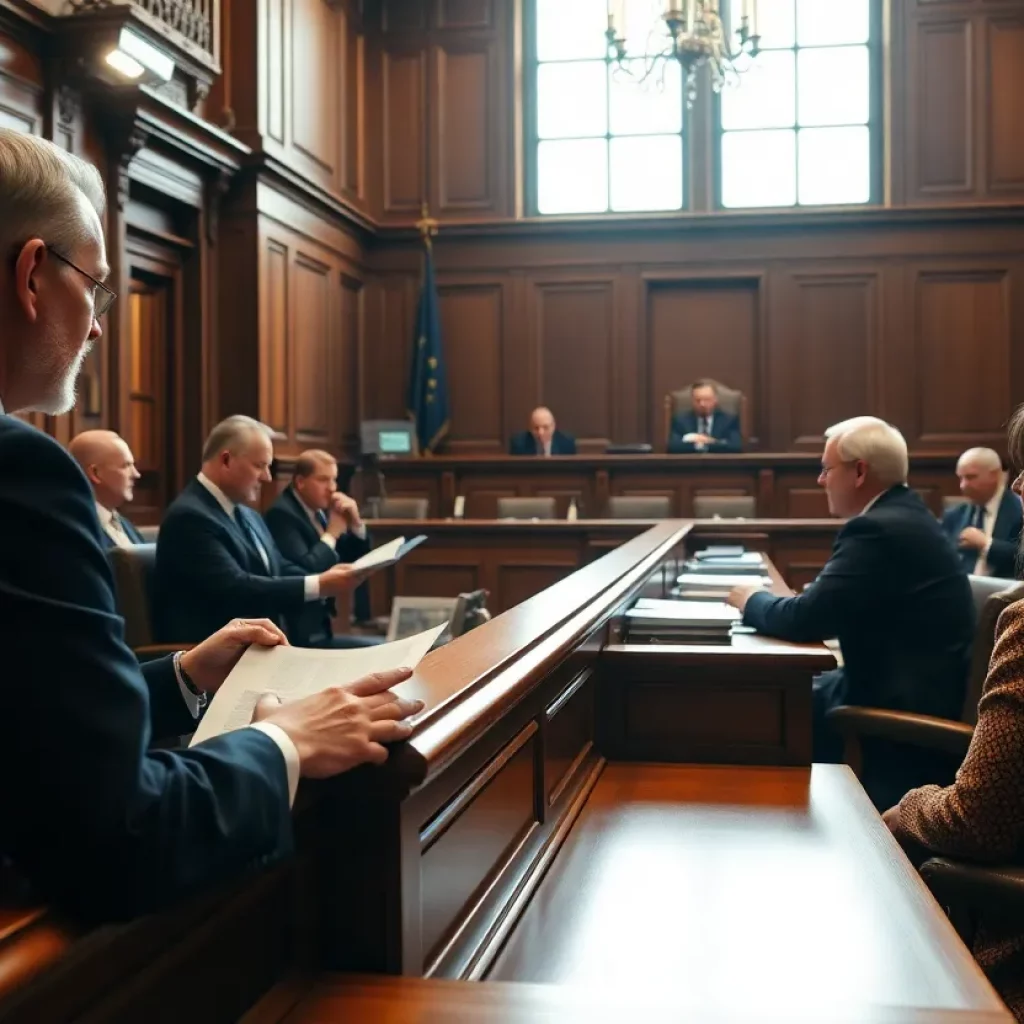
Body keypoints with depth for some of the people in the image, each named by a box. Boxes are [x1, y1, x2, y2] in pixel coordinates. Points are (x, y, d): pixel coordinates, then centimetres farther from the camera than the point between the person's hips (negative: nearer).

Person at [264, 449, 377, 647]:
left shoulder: (319, 510, 11)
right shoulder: (282, 513, -15)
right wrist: (332, 533, -14)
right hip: (301, 631, -9)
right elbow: (306, 571, -26)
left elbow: (355, 560, 15)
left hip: (319, 621, 9)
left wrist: (355, 524, -2)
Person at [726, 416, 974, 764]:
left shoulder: (879, 528, -22)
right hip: (915, 687, 9)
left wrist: (753, 601, -4)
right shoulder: (902, 515, 9)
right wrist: (764, 600, -1)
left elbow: (805, 620, -22)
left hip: (906, 708, -9)